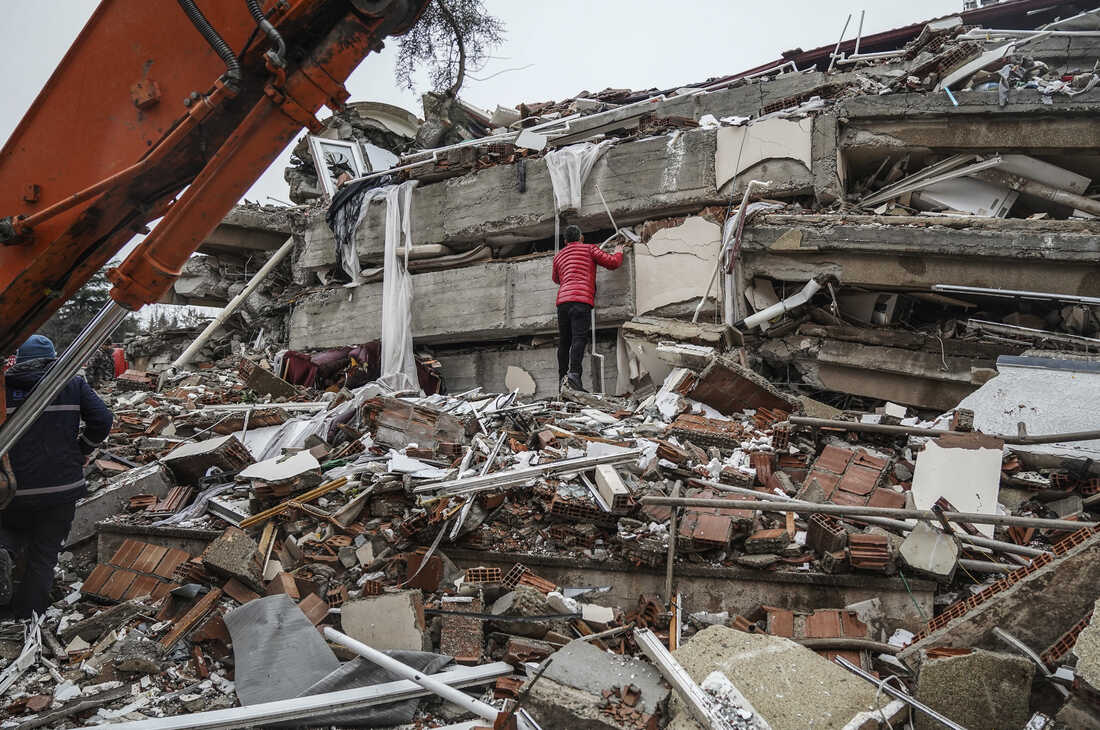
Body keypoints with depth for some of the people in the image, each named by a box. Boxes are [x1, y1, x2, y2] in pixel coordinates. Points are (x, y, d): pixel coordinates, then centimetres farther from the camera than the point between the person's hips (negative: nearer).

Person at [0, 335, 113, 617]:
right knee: (45, 552, 14)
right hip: (63, 486, 0)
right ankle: (28, 610, 17)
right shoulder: (72, 384, 1)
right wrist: (81, 451, 8)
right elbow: (102, 419, -6)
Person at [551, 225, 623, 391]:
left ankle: (563, 378, 8)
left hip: (562, 300, 5)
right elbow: (612, 263, 10)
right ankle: (573, 374, -32)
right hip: (581, 299, -5)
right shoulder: (589, 249, 14)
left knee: (564, 341, 10)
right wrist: (618, 253, 30)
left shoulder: (558, 256, 28)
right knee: (579, 338, -16)